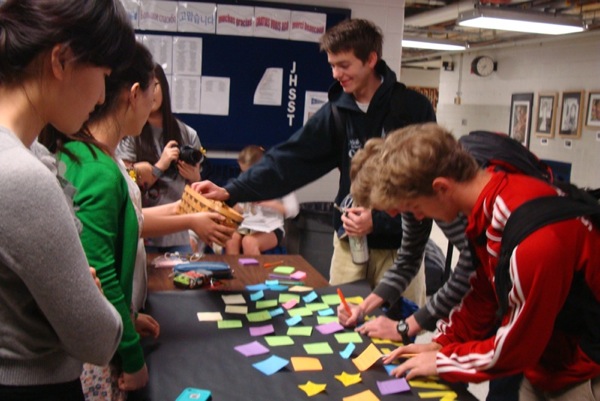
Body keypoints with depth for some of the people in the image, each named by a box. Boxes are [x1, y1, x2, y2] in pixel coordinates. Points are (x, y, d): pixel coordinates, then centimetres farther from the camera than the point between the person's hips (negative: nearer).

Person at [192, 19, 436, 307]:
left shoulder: (413, 108, -8)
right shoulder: (336, 112, 2)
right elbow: (289, 159, -5)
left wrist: (380, 220, -18)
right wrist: (232, 191, -16)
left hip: (400, 244, -3)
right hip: (349, 241, 3)